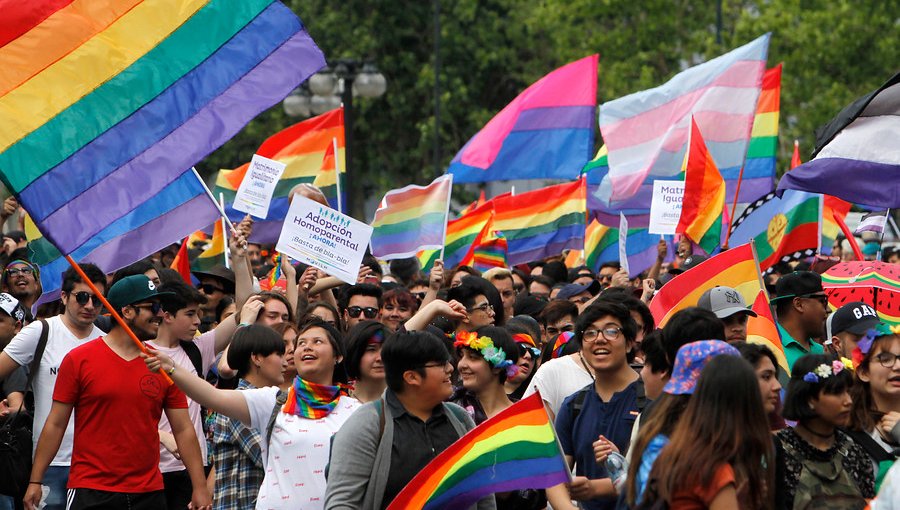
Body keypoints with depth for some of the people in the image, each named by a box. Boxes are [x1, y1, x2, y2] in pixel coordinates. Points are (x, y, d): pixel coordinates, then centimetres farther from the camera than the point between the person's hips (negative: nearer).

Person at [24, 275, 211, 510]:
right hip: (91, 491, -3)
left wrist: (200, 487, 1)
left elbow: (183, 430, 8)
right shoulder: (79, 359, -1)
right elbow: (55, 424, 1)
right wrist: (35, 481, -2)